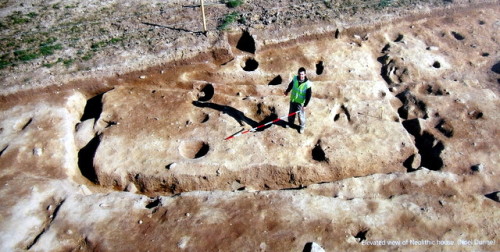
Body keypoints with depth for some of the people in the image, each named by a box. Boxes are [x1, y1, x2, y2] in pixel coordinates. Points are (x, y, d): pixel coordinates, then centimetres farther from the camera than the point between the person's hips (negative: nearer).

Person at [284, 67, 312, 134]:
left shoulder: (307, 84, -26)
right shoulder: (295, 79, -15)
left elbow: (308, 96, -19)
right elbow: (291, 85, 8)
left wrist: (305, 105, -19)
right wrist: (287, 91, 24)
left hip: (300, 103, -4)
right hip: (292, 100, 4)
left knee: (301, 115, 12)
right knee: (291, 113, 24)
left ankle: (302, 127, 36)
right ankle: (290, 123, 50)